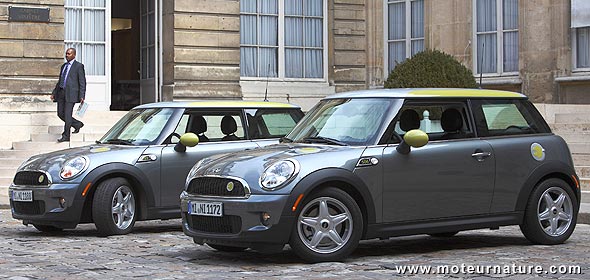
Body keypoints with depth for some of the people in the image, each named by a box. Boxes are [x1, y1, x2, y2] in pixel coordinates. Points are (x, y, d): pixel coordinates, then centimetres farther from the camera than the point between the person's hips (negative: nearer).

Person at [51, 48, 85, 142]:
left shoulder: (79, 66, -1)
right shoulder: (64, 66, 20)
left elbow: (82, 82, -5)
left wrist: (82, 96, -13)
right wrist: (54, 93, 16)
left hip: (71, 93, -7)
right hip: (61, 92, 7)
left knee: (67, 114, -9)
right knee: (60, 114, 5)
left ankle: (66, 136, -3)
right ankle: (77, 124, 24)